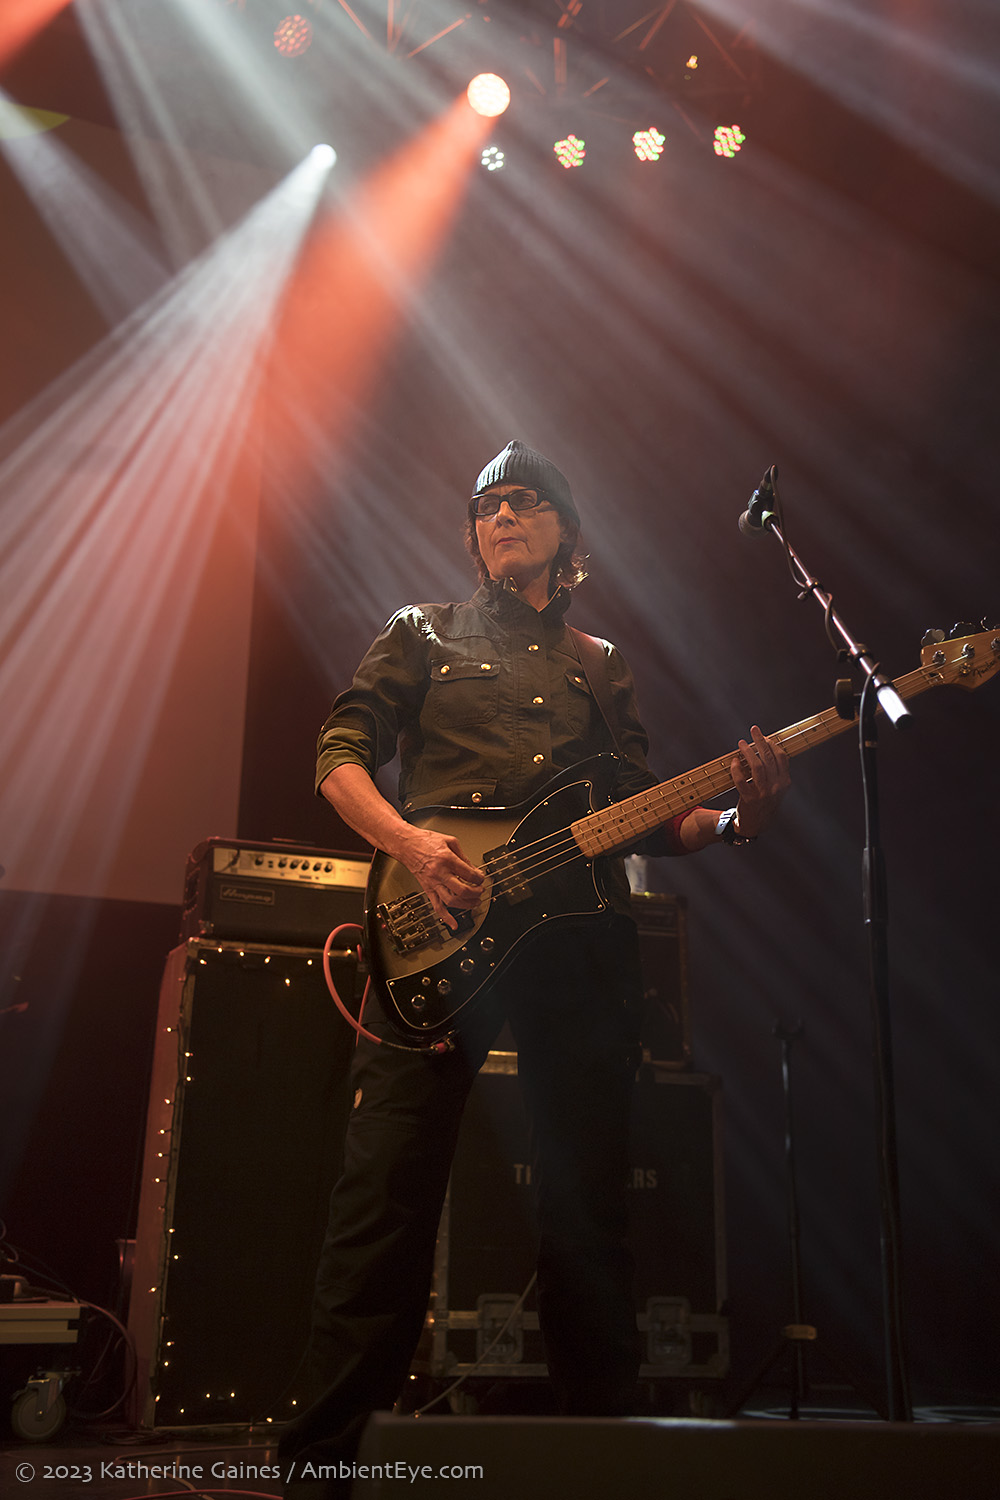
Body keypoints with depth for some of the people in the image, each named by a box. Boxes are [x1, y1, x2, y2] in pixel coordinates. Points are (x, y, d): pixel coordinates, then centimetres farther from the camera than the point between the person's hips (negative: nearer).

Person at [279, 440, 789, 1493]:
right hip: (438, 929, -2)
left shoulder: (604, 665, 23)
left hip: (580, 930, 3)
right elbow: (339, 754, 6)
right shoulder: (423, 633, 17)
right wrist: (412, 845, -12)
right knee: (387, 1186, -8)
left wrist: (734, 818, -2)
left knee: (588, 1200, 5)